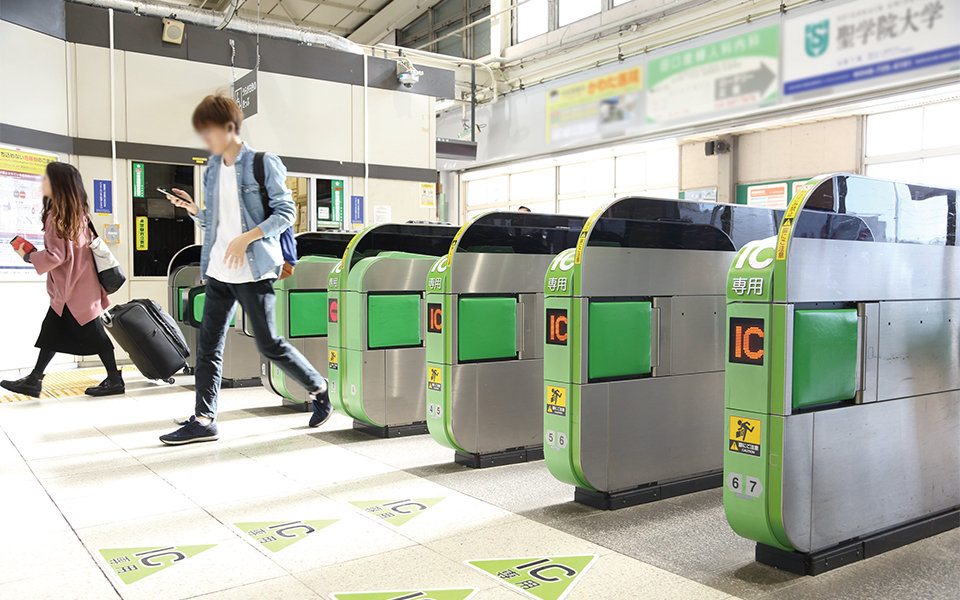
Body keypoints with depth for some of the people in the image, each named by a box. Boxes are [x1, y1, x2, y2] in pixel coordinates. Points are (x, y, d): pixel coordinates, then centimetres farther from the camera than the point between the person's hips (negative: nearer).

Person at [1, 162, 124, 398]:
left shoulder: (58, 215, -19)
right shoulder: (77, 212, 9)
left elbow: (56, 255, -20)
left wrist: (28, 256, -5)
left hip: (74, 290, -10)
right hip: (66, 289, 10)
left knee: (91, 333, -1)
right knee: (51, 330, 13)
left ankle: (114, 380, 9)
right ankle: (33, 380, 20)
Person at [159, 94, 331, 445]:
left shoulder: (263, 163, -6)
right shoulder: (212, 169, 14)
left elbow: (286, 212, -10)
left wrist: (246, 238, -19)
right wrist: (192, 208, 0)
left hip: (253, 270, -7)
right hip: (218, 271, 7)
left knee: (268, 344, -1)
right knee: (208, 343, 4)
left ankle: (318, 388, 20)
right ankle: (203, 420, 10)